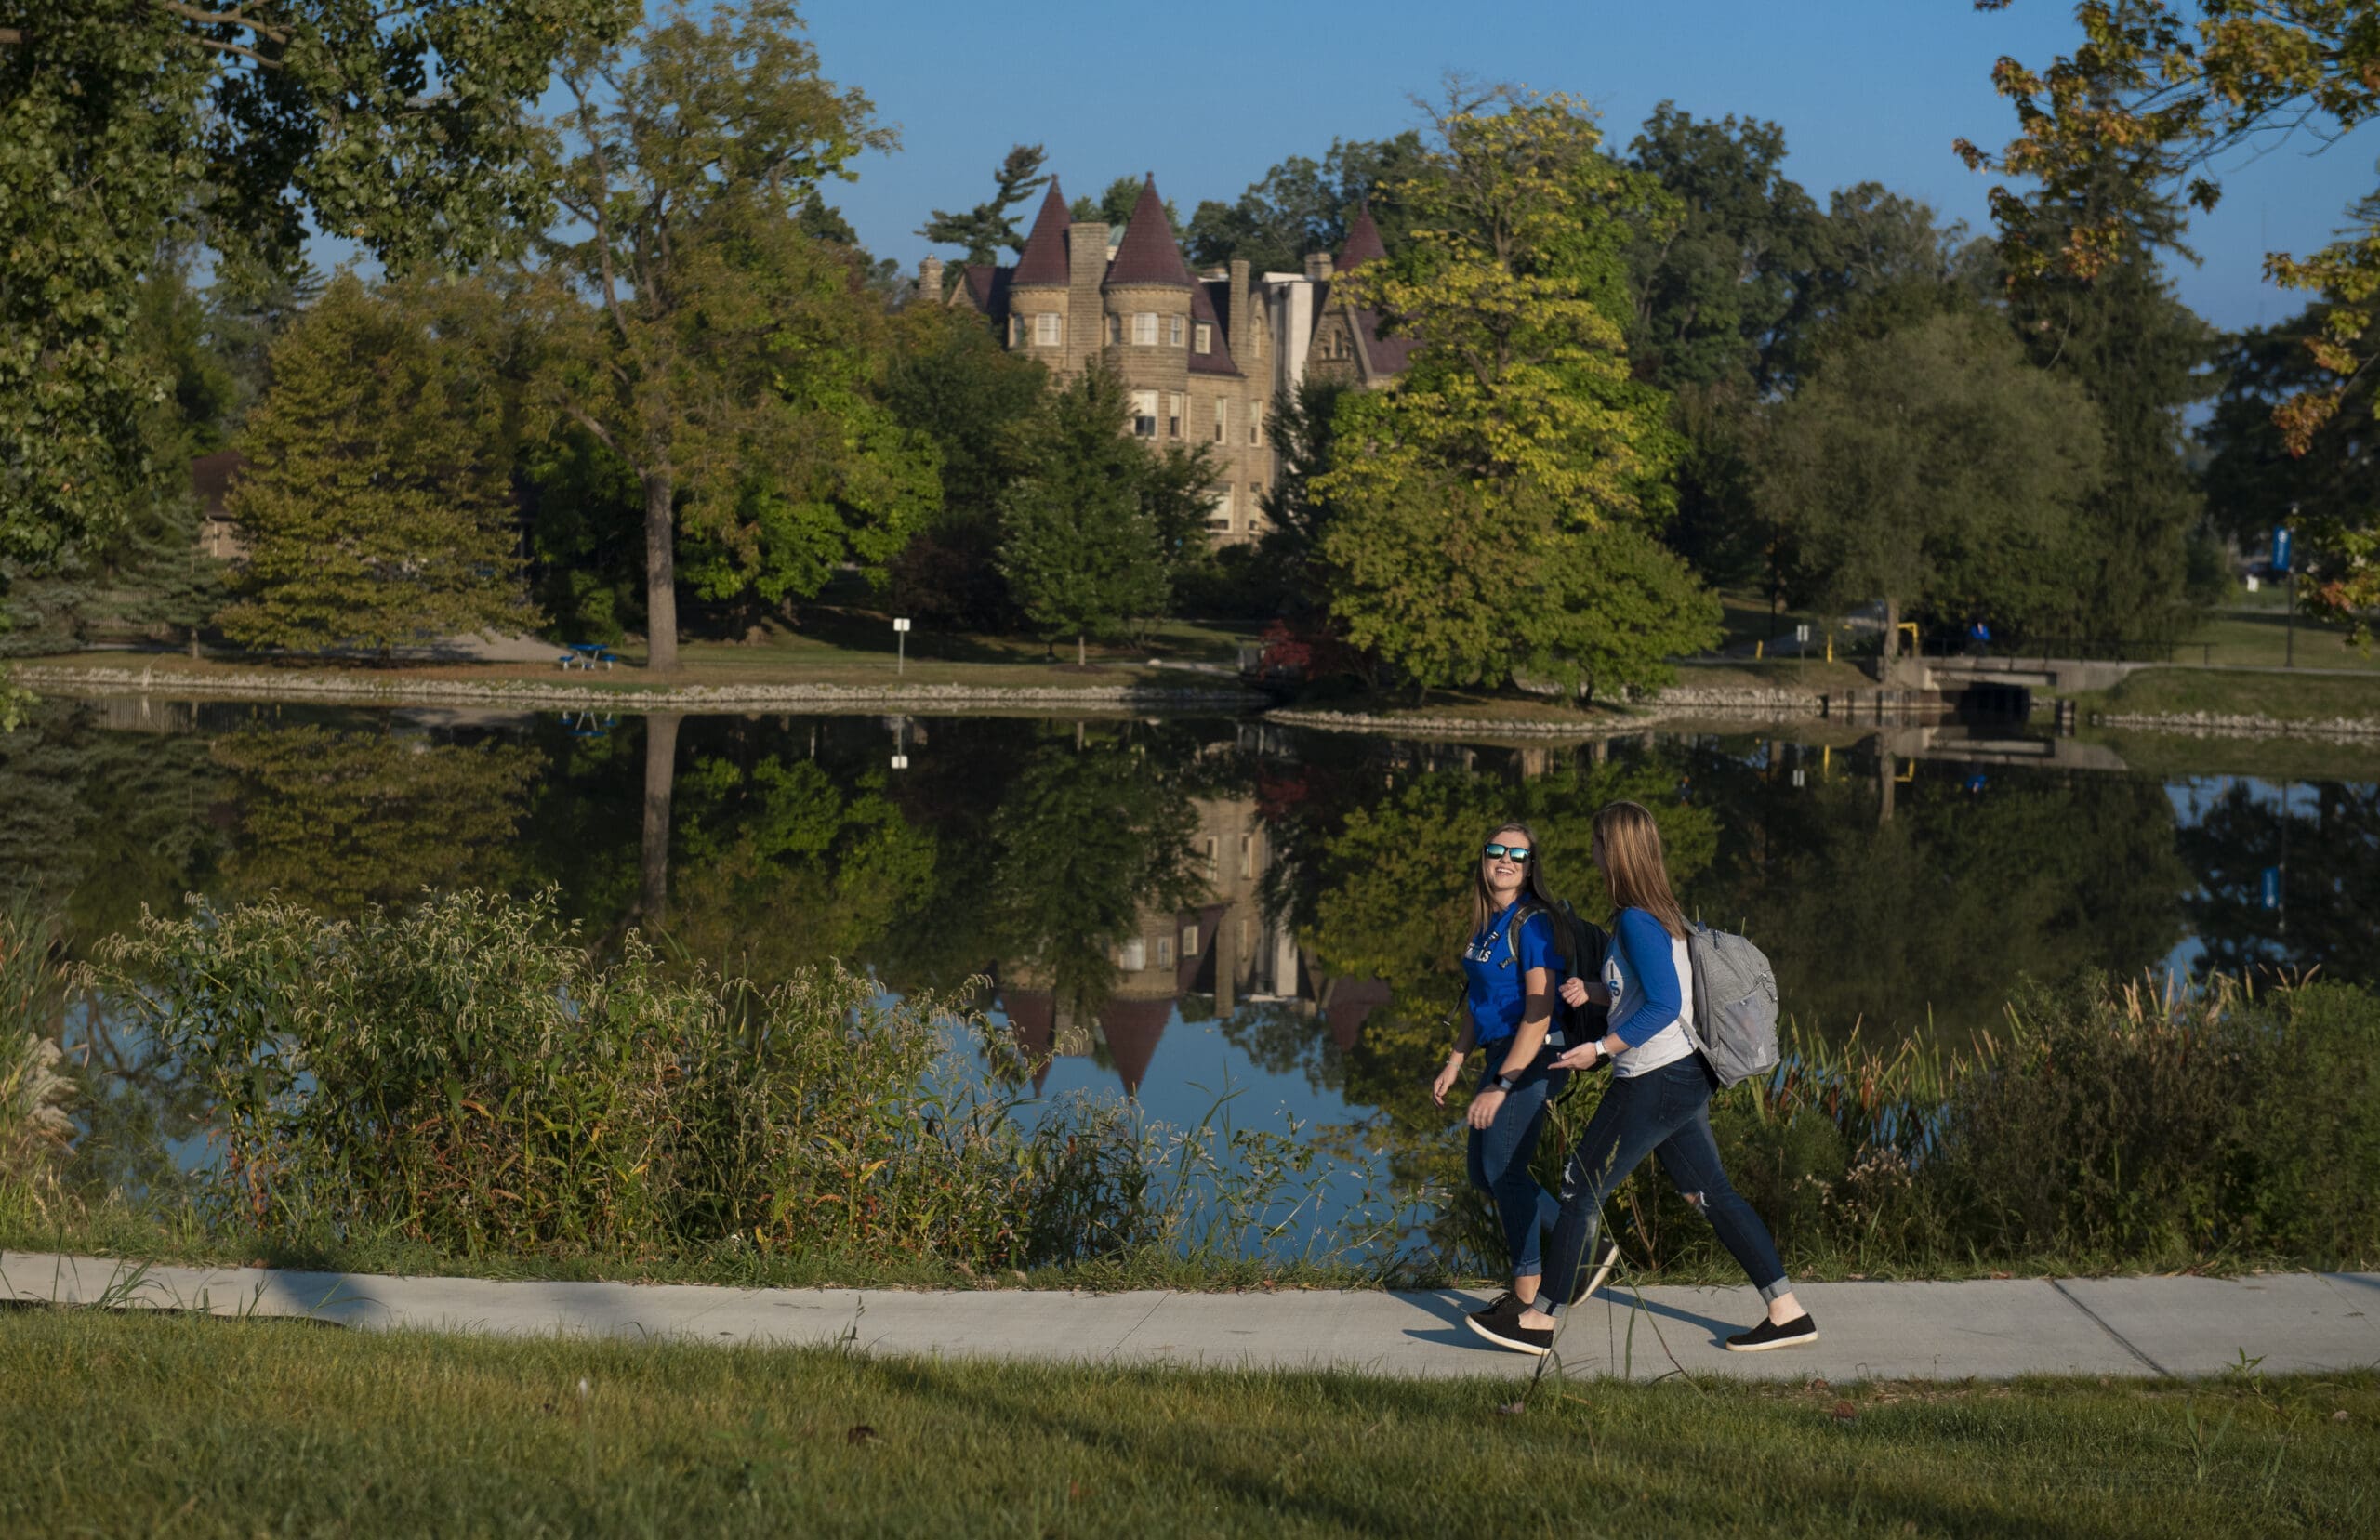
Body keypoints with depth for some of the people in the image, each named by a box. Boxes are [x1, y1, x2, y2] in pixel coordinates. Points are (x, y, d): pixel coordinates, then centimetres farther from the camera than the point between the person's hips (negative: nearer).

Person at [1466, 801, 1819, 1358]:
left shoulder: (1636, 921, -18)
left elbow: (1664, 1005, -23)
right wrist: (1595, 992, 11)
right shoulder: (1663, 912, 11)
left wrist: (1601, 1049, -24)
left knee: (1581, 1190, 0)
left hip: (1653, 1083, -9)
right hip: (1685, 1076, 10)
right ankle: (1788, 1312, 12)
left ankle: (1538, 1321, 8)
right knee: (1711, 1193, 12)